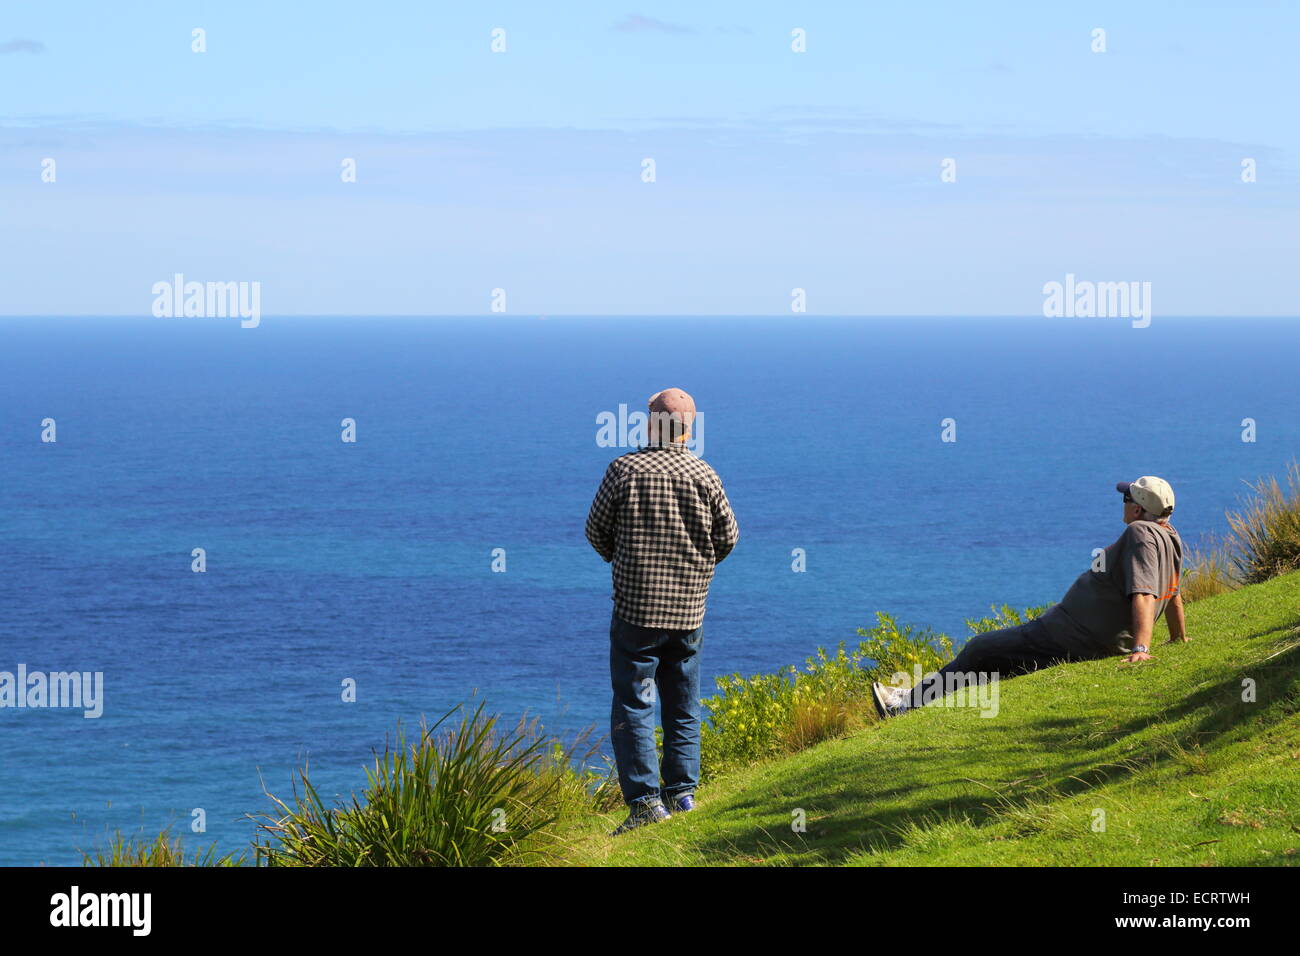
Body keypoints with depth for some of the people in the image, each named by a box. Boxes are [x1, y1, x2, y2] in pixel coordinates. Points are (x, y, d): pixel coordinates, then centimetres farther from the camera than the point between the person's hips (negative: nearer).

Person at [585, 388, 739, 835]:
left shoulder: (624, 470, -8)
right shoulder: (703, 475, -3)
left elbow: (596, 530, -1)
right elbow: (727, 535, 5)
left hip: (635, 609, -3)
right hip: (689, 612, 3)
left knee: (632, 706, 0)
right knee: (683, 708, 15)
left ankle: (645, 801, -7)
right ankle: (681, 793, 15)